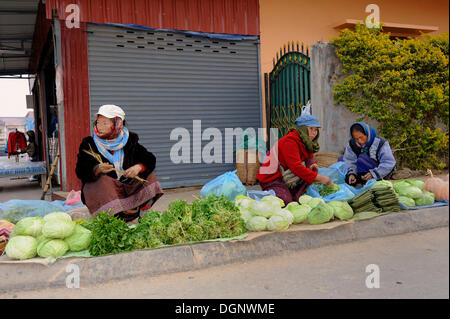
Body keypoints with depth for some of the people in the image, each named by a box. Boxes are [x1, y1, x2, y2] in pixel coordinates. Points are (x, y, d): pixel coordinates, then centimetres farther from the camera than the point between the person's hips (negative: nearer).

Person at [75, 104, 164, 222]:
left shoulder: (129, 141, 5)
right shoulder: (88, 144, 0)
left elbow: (150, 159, 1)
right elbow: (80, 171, -10)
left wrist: (139, 167, -22)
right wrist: (97, 169, -32)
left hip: (127, 185, 3)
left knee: (147, 175, -14)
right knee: (103, 181, -32)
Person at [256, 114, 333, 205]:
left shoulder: (307, 142, 8)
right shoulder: (290, 141, -20)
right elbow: (296, 167, -29)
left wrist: (312, 166, -11)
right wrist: (318, 178, -28)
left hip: (287, 179, 9)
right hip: (272, 180, -8)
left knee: (311, 164, -8)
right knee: (286, 202, -27)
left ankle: (296, 196, -9)